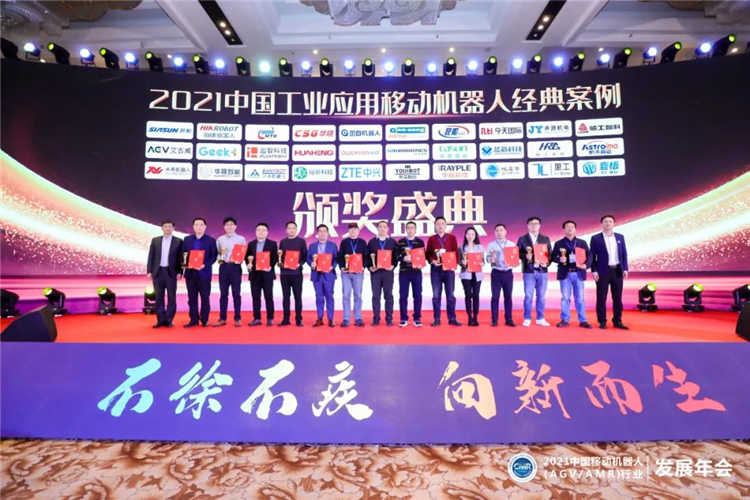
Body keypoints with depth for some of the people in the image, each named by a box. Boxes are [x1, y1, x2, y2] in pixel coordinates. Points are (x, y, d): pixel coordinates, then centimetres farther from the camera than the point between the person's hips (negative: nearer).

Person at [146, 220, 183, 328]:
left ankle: (169, 320, 8)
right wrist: (149, 271, 0)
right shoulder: (155, 240, 9)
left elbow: (181, 258, 0)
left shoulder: (178, 241, 2)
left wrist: (180, 272, -8)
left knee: (171, 297, 1)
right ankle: (161, 320, 12)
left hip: (171, 272, -2)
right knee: (158, 297, 5)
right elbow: (151, 257, 8)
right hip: (158, 271, 2)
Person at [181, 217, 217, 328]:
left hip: (204, 273, -3)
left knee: (205, 298, 3)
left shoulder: (211, 240, 1)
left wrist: (205, 265, -18)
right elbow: (183, 253, 11)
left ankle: (204, 320, 13)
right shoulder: (187, 239, 10)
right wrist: (184, 260, -12)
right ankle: (194, 320, 15)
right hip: (190, 272, 3)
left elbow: (214, 256, -3)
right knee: (192, 298, 7)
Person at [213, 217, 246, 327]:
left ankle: (237, 318, 9)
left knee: (236, 293, 1)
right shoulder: (220, 239, 10)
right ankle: (222, 318, 13)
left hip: (236, 267, -2)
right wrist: (219, 259, -6)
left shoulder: (241, 239, 4)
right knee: (223, 293, 6)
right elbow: (217, 253, 13)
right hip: (223, 267, 2)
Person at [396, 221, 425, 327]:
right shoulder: (400, 242, 8)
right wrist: (403, 258, -16)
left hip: (416, 272, 0)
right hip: (403, 272, 0)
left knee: (417, 295, 2)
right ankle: (404, 319, 9)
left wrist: (421, 264, -13)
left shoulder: (420, 242, 9)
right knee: (403, 296, 1)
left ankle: (417, 318, 11)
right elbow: (396, 256, 1)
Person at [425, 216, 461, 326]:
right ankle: (436, 319, 9)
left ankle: (452, 319, 11)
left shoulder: (452, 238, 6)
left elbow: (456, 253, 4)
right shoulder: (431, 239, 6)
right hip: (435, 270, 0)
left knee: (450, 295, 3)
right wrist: (432, 261, -14)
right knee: (436, 295, 2)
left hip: (449, 269, 0)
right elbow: (427, 254, 5)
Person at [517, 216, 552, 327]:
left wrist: (547, 263, -9)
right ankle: (527, 318, 9)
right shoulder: (522, 239, 5)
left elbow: (550, 253, 8)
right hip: (529, 271, -2)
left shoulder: (545, 239, 11)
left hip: (542, 271, 2)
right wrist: (525, 256, -18)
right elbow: (518, 253, 1)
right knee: (528, 296, 0)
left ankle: (540, 319, 15)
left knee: (541, 296, 6)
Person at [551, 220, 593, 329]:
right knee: (565, 298, 3)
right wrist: (559, 259, -19)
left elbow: (589, 255, 3)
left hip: (578, 273, 1)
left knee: (580, 298, 5)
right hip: (565, 274, -1)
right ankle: (565, 320, 10)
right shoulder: (559, 243, 6)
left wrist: (586, 264, -15)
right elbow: (553, 257, 2)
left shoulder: (582, 243, 9)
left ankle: (583, 321, 11)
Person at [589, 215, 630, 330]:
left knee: (617, 298, 7)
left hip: (617, 271, 3)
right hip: (603, 271, -3)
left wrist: (625, 269, 1)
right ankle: (602, 321, 8)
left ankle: (617, 321, 16)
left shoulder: (620, 237, 11)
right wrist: (594, 271, -10)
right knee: (601, 298, 0)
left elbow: (624, 254, 11)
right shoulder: (595, 238, 0)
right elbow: (592, 256, -2)